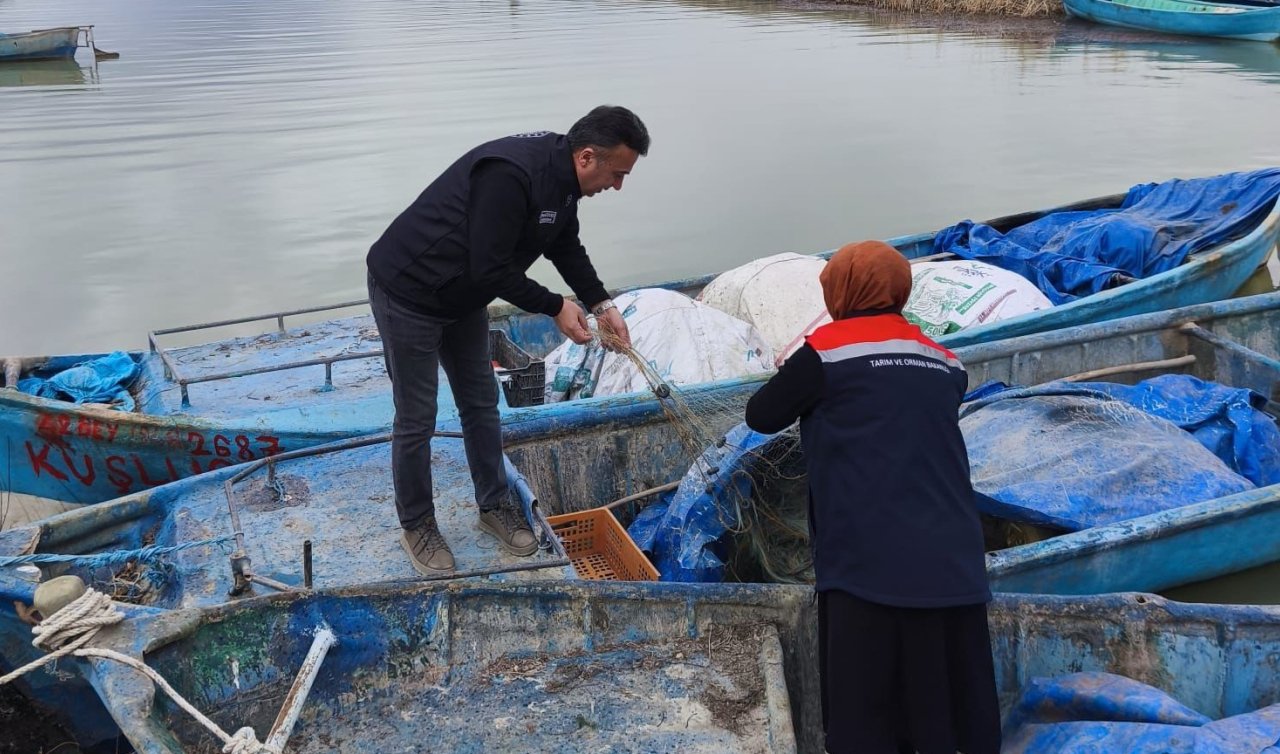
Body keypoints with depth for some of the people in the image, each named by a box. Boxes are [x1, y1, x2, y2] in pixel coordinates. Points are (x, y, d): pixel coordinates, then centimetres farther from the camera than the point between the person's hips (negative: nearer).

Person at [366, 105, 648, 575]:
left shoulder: (562, 177, -3)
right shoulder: (510, 174, -33)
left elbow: (567, 248, 10)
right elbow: (491, 270, -31)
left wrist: (601, 305, -2)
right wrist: (555, 307, -21)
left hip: (465, 298, 9)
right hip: (408, 293, -9)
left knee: (482, 404, 16)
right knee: (417, 420, 3)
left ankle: (493, 505, 32)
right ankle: (415, 525, 21)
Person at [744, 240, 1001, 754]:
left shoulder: (828, 348, -3)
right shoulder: (944, 361, 13)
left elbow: (761, 416, 4)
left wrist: (796, 381, 22)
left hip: (869, 562, -5)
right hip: (951, 563, 6)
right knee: (954, 712, 11)